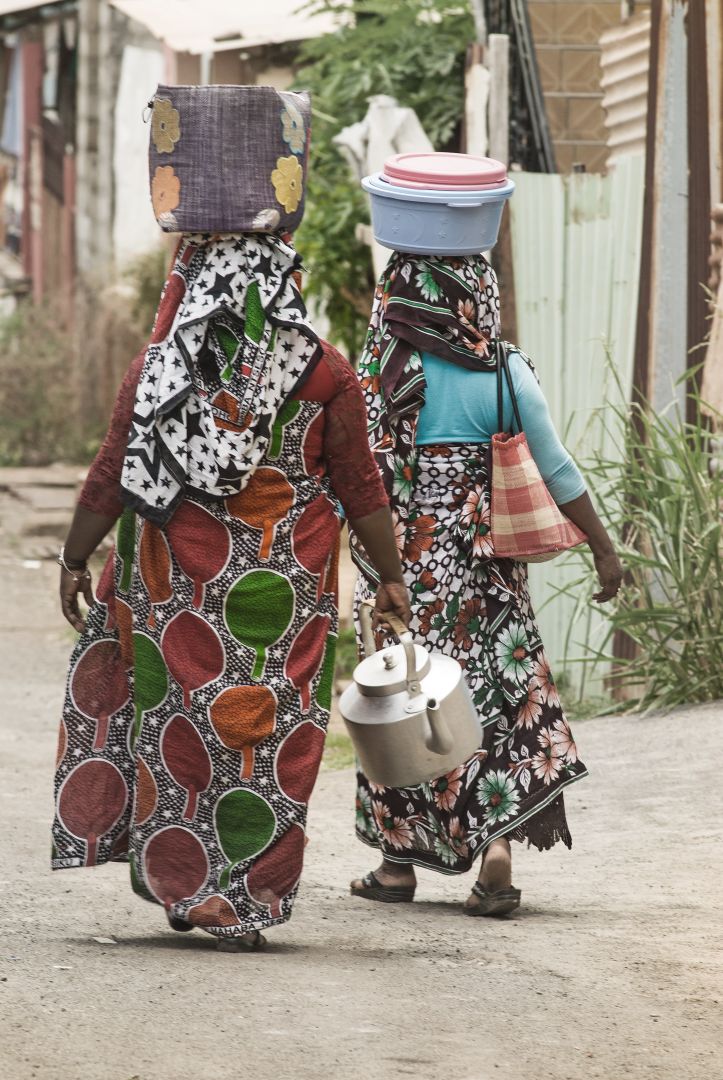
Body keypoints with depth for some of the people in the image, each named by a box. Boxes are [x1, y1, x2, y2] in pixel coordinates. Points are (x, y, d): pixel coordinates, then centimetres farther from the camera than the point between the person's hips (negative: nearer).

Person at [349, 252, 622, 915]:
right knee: (501, 693, 7)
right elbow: (557, 470, -2)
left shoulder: (379, 371, -5)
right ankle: (498, 841, -8)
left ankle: (398, 861, 14)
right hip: (484, 570, 0)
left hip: (402, 560, 0)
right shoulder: (503, 374, -4)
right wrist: (603, 548, 7)